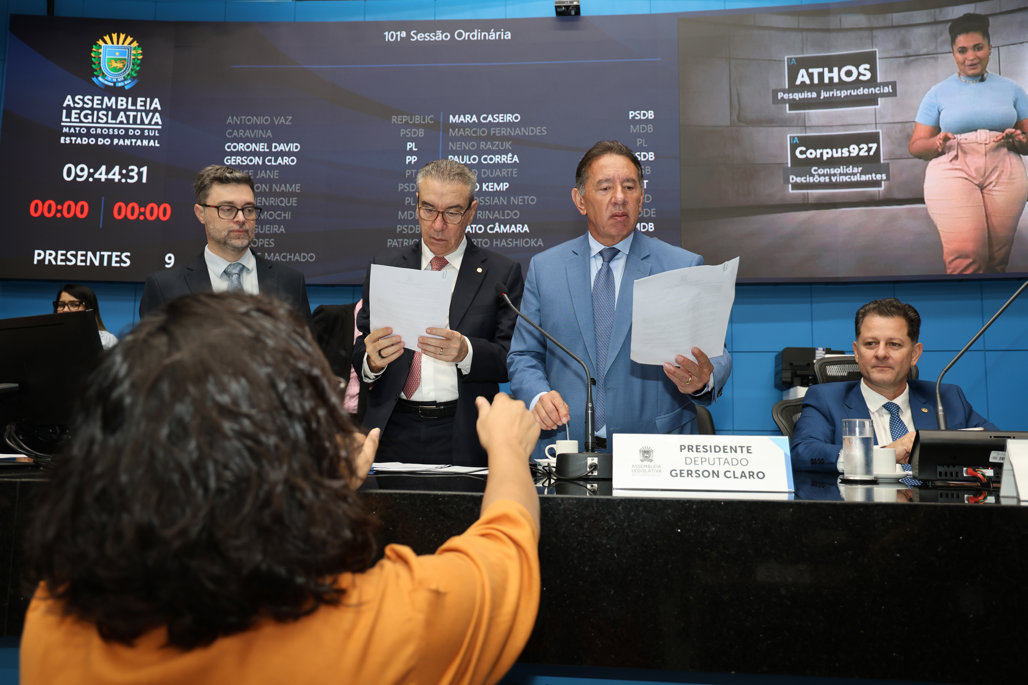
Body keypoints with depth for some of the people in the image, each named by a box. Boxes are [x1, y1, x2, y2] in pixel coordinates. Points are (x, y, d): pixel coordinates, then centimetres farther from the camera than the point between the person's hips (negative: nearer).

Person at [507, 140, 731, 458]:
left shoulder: (684, 267, 7)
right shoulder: (544, 268, 11)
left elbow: (716, 356, 5)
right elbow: (523, 356, 12)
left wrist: (703, 380, -18)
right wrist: (538, 396, -8)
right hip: (565, 447, 0)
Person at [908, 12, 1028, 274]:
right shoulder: (938, 93, 13)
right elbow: (915, 145, 10)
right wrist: (936, 143, -11)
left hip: (1004, 174, 2)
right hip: (952, 173, -2)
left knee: (997, 260, -3)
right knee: (966, 257, -21)